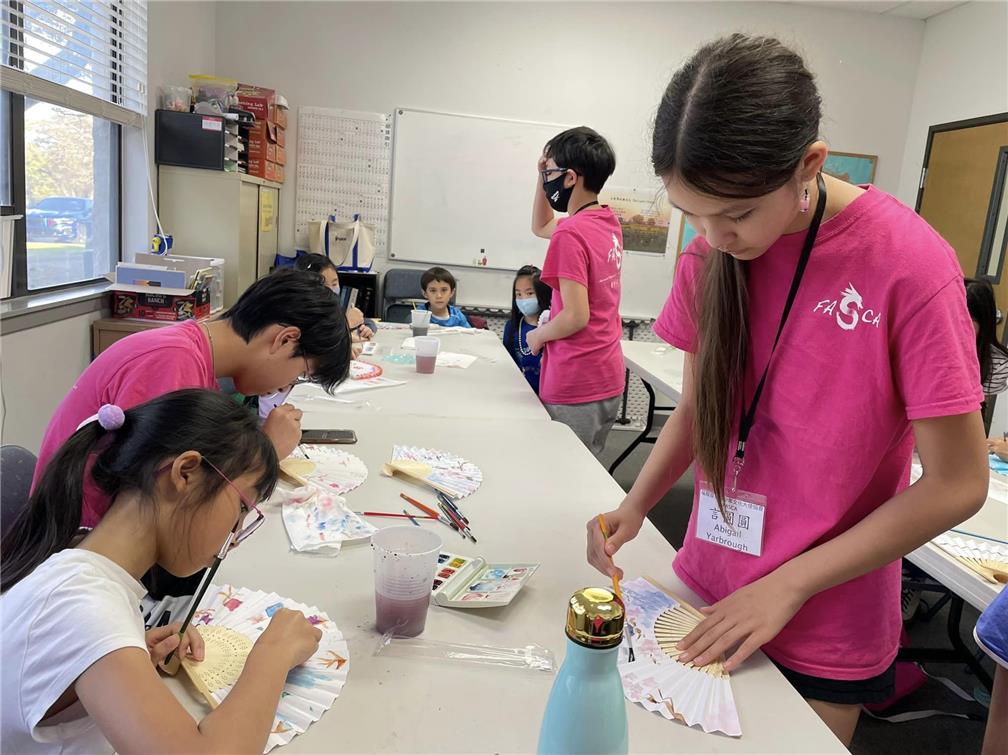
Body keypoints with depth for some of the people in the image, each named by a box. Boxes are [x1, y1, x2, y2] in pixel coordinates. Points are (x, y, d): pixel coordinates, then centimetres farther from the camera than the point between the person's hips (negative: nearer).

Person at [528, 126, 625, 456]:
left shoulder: (571, 233, -19)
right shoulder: (609, 222, 8)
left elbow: (576, 317, -22)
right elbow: (540, 227, 25)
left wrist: (538, 336, -4)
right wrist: (544, 175, 13)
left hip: (575, 390, -9)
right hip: (609, 381, 9)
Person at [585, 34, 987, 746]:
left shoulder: (909, 265, -20)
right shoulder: (709, 257, -6)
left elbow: (956, 485, -15)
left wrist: (789, 583, -16)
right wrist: (636, 505, -11)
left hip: (824, 634, -4)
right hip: (706, 598, 4)